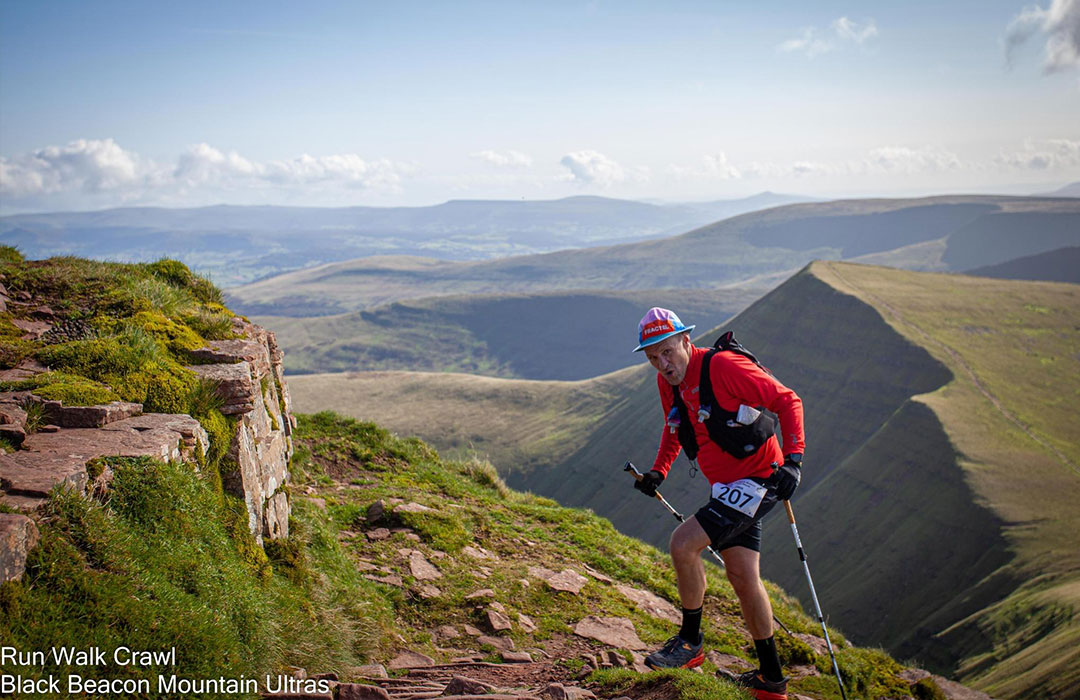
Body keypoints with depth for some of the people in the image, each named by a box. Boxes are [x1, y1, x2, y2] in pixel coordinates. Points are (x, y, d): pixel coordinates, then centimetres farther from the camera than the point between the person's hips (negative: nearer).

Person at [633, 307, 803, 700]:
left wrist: (793, 458, -28)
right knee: (743, 579, 12)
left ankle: (690, 642, 3)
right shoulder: (668, 383, 3)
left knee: (683, 543, -18)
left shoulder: (724, 366, -21)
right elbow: (674, 428, 22)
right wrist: (657, 472, 12)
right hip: (727, 487, 8)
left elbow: (788, 402, -18)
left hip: (758, 480, -8)